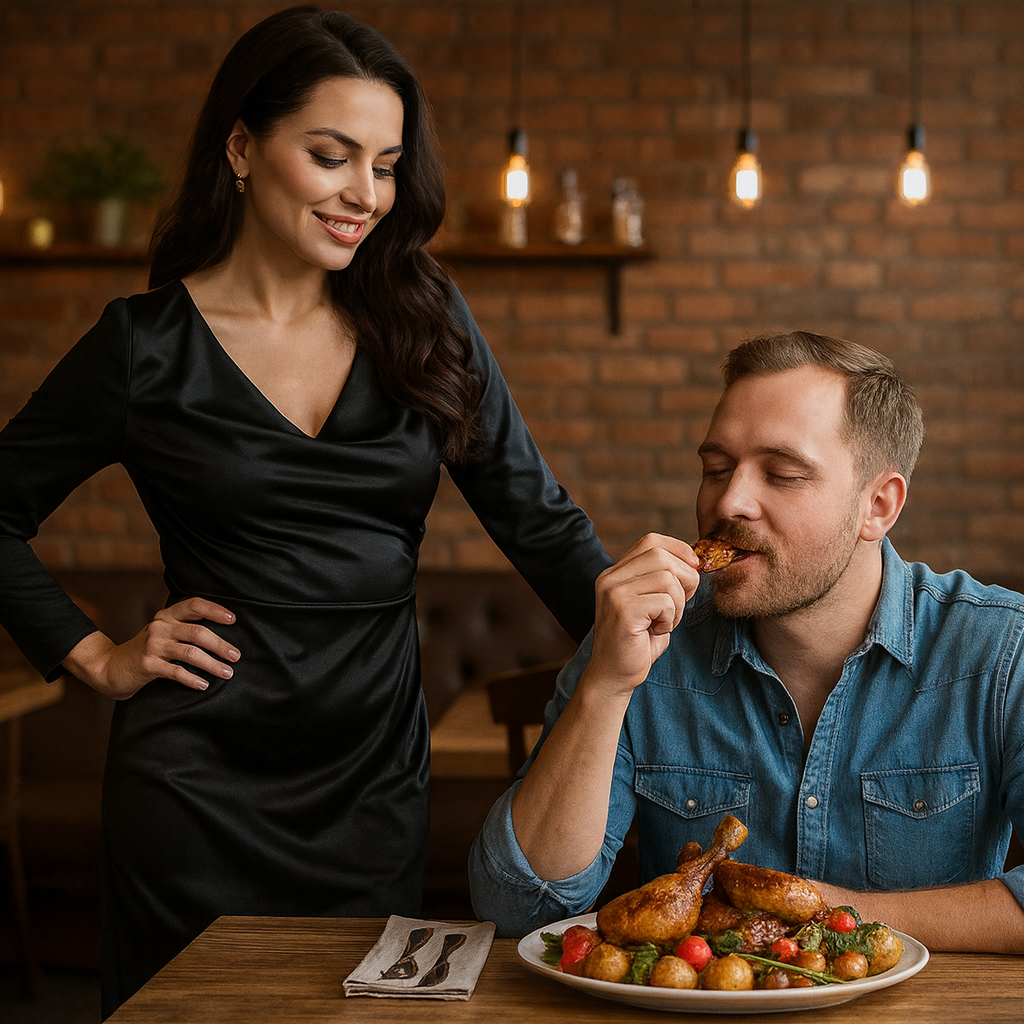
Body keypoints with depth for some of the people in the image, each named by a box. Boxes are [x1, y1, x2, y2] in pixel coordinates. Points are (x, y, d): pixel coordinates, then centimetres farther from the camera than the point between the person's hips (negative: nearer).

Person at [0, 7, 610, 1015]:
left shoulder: (422, 322, 2)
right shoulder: (148, 346, -4)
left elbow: (536, 517, -2)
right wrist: (95, 657, -3)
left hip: (377, 777, 3)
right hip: (197, 788, -2)